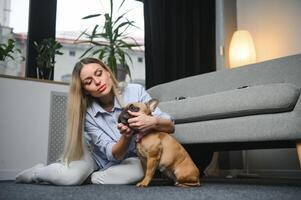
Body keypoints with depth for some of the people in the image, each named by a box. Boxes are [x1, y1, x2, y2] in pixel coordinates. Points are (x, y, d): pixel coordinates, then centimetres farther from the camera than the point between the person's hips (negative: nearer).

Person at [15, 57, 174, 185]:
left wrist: (152, 121, -43)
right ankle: (37, 172, 7)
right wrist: (126, 136, -43)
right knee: (69, 178, -29)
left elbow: (170, 126, -20)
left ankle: (92, 177, -1)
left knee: (136, 172, -33)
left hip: (130, 158, 1)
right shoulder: (87, 113, -20)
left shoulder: (135, 91, -21)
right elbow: (114, 154, -21)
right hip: (97, 155, -1)